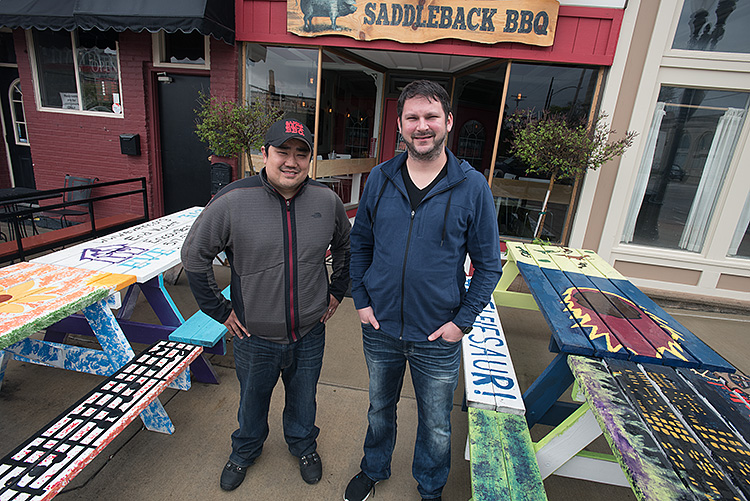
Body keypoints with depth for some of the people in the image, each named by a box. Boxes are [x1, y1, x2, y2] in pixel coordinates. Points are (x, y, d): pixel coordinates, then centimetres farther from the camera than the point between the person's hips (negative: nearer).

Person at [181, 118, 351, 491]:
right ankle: (245, 451, 56)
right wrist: (219, 310, -4)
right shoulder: (232, 201, -17)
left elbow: (346, 247, 10)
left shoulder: (326, 200, -8)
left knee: (303, 398, 25)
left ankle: (304, 446, 55)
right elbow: (194, 256, -5)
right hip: (254, 337, -1)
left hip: (310, 334, 2)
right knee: (252, 400, 25)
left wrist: (336, 292, 8)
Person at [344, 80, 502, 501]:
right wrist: (361, 300, -1)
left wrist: (462, 321, -11)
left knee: (436, 426, 20)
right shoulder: (380, 178, -4)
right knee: (380, 408, 26)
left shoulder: (473, 187, -11)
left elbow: (489, 264, -5)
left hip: (438, 338, -2)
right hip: (380, 328, 3)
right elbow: (360, 244, 5)